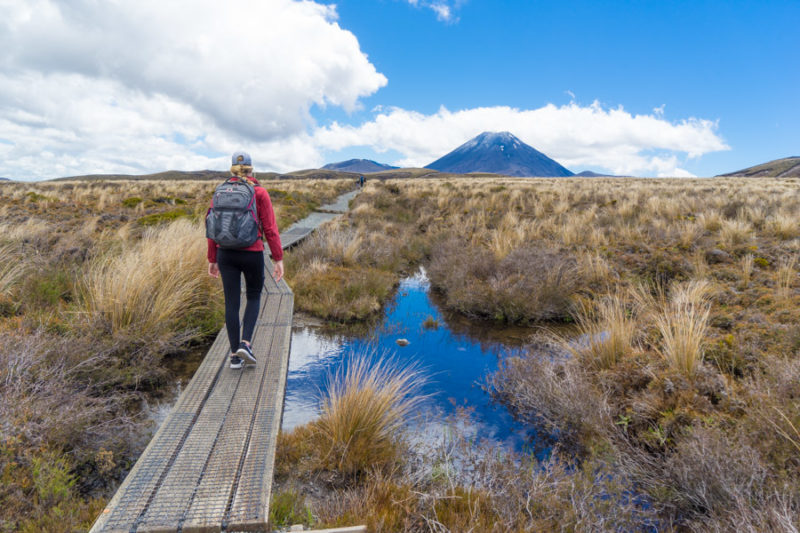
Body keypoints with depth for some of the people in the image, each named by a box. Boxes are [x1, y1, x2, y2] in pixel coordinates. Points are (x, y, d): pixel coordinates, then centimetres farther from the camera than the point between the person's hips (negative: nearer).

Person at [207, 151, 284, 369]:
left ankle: (235, 355, 12)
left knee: (231, 303, 8)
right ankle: (245, 343, 1)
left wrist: (212, 259, 14)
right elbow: (270, 229, -8)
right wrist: (279, 259, -4)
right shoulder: (260, 193, -5)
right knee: (254, 297, 17)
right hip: (252, 254, -2)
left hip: (226, 254, 3)